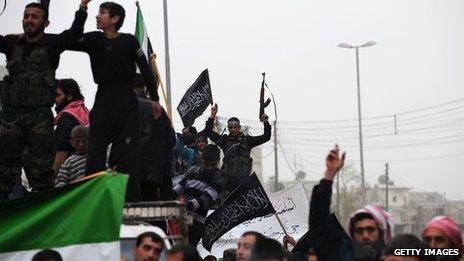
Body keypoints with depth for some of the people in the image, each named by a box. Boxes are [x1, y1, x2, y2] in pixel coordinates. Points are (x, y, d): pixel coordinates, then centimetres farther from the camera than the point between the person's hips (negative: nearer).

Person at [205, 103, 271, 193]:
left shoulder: (247, 140, 10)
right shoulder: (224, 140, 10)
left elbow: (266, 137, 9)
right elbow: (208, 132, 4)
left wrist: (266, 123, -7)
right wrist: (212, 116, -5)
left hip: (244, 178, -1)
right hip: (229, 178, 1)